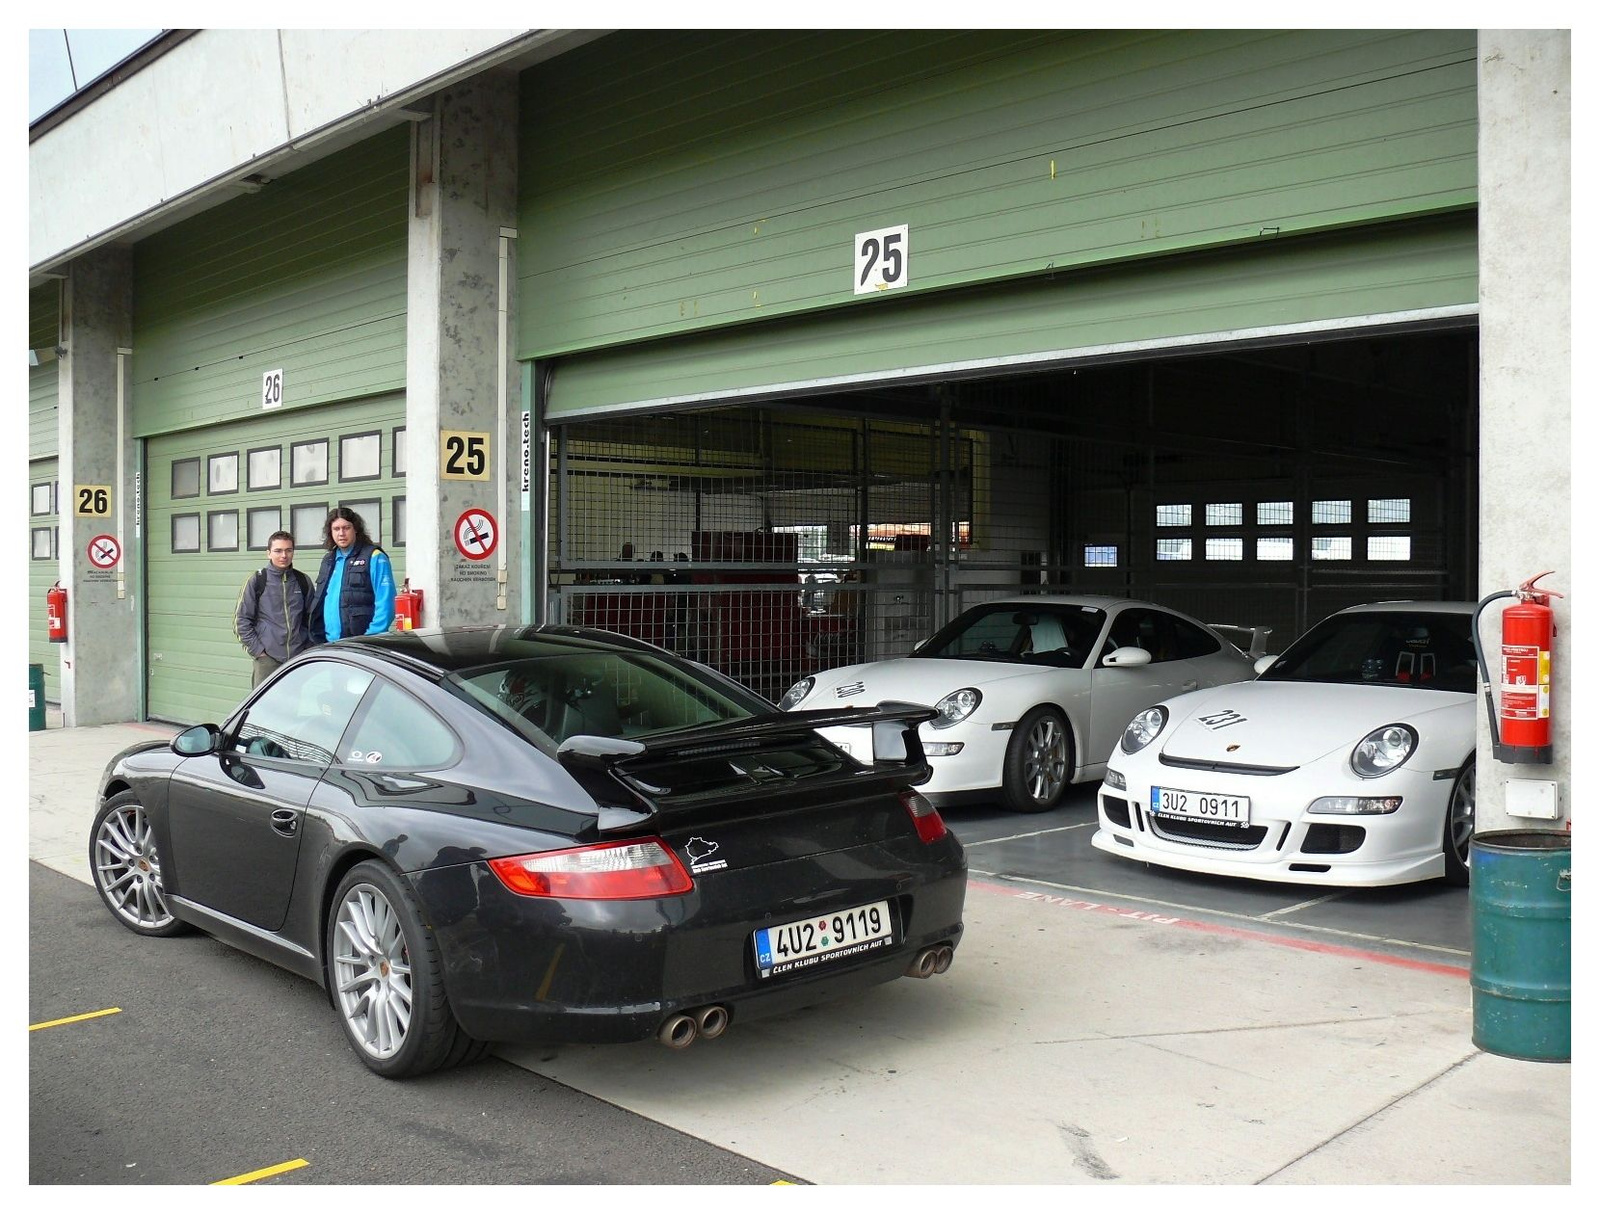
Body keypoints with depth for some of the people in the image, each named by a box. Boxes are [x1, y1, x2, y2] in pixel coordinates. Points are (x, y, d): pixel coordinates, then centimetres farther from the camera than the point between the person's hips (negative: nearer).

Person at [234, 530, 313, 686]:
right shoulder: (256, 581, 1)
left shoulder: (303, 581, 10)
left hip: (299, 658, 3)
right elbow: (241, 620, 1)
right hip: (267, 660, -2)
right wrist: (257, 650, -5)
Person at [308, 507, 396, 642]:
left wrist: (371, 637, -20)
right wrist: (319, 637, 13)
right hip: (329, 643, 7)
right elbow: (318, 603, 25)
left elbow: (385, 603, -12)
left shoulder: (374, 557, -4)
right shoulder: (328, 561, 19)